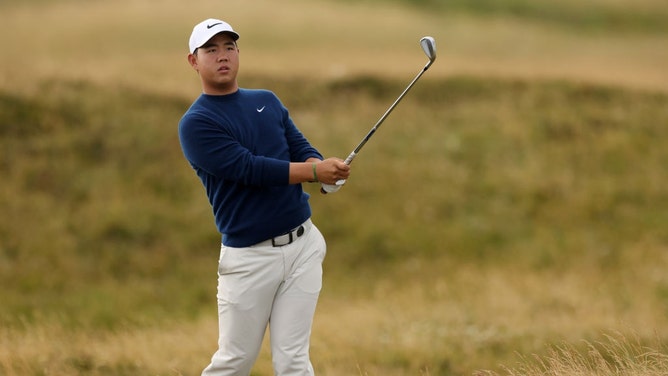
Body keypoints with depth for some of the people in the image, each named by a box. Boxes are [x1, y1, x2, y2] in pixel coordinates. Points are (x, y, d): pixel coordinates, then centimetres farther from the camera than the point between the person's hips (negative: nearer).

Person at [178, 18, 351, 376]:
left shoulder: (268, 101, 14)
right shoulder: (196, 123, -6)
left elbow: (302, 151, 5)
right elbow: (248, 168, -16)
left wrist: (328, 172, -18)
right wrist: (313, 171, -20)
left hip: (303, 243, 4)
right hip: (250, 256, -4)